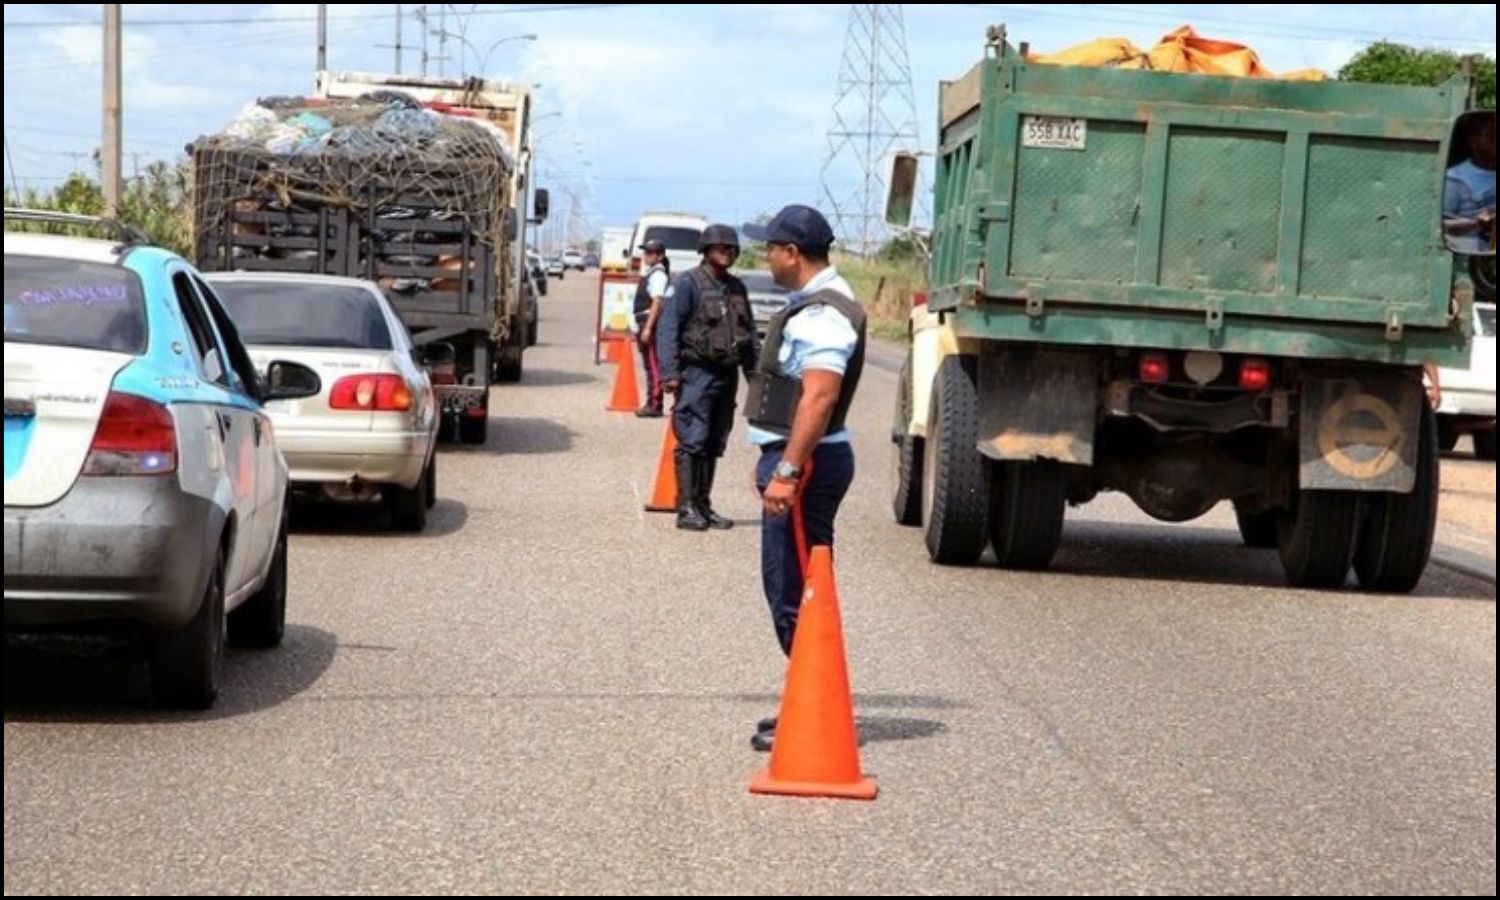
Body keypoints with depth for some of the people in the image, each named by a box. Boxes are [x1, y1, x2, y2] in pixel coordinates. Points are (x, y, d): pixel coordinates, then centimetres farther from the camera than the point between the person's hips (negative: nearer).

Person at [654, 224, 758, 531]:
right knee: (692, 442, -8)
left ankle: (703, 505, 15)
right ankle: (687, 508, -7)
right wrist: (669, 373, -18)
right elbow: (667, 328, -10)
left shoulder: (737, 288, 15)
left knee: (715, 445, 9)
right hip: (697, 373, -7)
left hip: (727, 375, 7)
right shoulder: (687, 284, -6)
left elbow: (749, 331, 20)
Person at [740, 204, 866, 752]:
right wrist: (775, 460, 27)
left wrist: (787, 471, -29)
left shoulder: (822, 315, -18)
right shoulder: (812, 305, 17)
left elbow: (819, 398, -27)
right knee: (790, 588, 16)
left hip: (807, 462, -11)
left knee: (795, 592, -8)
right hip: (795, 458, 11)